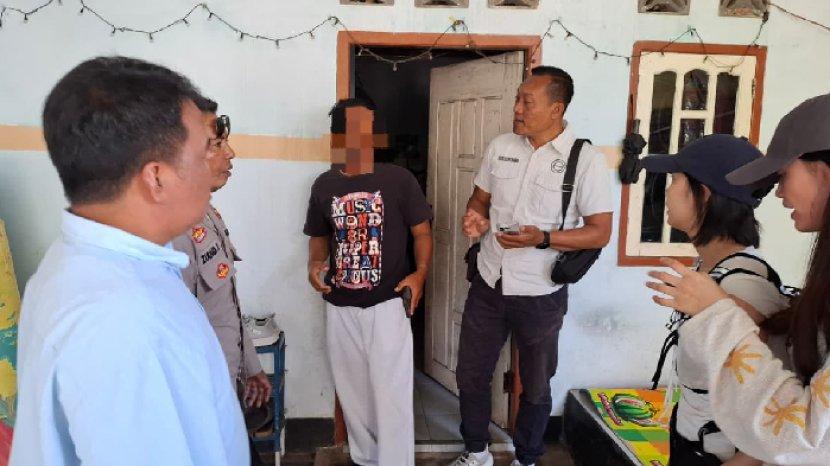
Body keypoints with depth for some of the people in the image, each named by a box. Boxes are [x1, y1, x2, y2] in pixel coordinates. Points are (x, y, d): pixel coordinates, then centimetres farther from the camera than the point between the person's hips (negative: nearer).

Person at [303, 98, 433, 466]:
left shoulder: (398, 179, -7)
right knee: (352, 393, 17)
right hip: (340, 307, 4)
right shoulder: (324, 185, 3)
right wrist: (314, 265, -7)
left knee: (391, 394, -1)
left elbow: (422, 231, -2)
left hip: (387, 304, -4)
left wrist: (420, 273, -18)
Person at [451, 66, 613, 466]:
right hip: (487, 285, 4)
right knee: (470, 376, 16)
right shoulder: (500, 146, 1)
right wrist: (475, 218, -10)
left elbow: (600, 232, -13)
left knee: (535, 386, 17)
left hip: (540, 295, -4)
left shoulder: (585, 160, -13)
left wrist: (542, 239, -26)